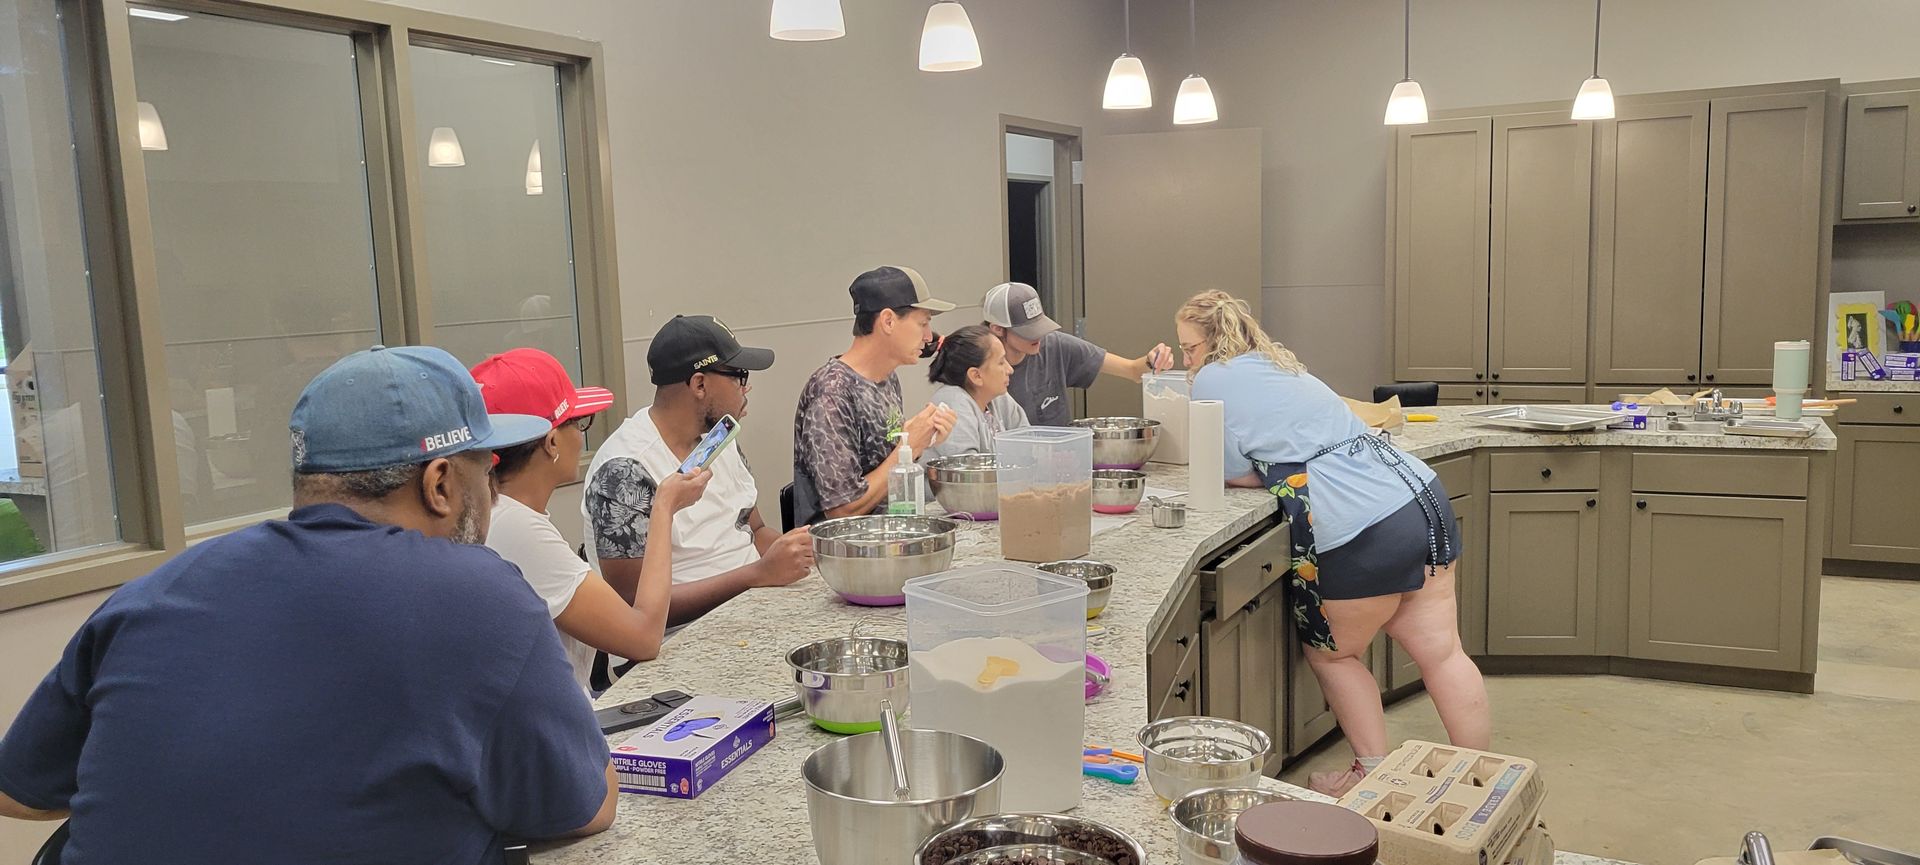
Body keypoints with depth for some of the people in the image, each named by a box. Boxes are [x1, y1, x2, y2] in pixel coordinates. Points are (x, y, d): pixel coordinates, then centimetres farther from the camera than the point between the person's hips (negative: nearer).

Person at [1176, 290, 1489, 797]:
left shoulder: (1213, 380, -4)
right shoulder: (1279, 364, 22)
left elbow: (1241, 476, -2)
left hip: (1362, 533, -8)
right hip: (1421, 492, 8)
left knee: (1332, 656, 14)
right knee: (1441, 652, 12)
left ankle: (1374, 776, 22)